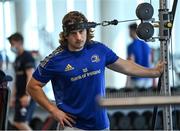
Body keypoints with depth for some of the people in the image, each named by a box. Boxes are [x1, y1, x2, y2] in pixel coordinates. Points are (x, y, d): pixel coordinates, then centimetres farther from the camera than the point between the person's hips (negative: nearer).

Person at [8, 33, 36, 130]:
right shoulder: (17, 58, 18)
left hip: (26, 97, -9)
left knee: (20, 123, -15)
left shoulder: (27, 57, -11)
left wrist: (27, 95, -26)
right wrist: (14, 96, 22)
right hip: (20, 96, 9)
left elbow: (31, 77, -19)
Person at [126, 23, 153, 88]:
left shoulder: (131, 46, -8)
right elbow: (149, 62, 12)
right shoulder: (146, 45, 11)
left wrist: (128, 82, -12)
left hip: (136, 79, -6)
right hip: (147, 79, 6)